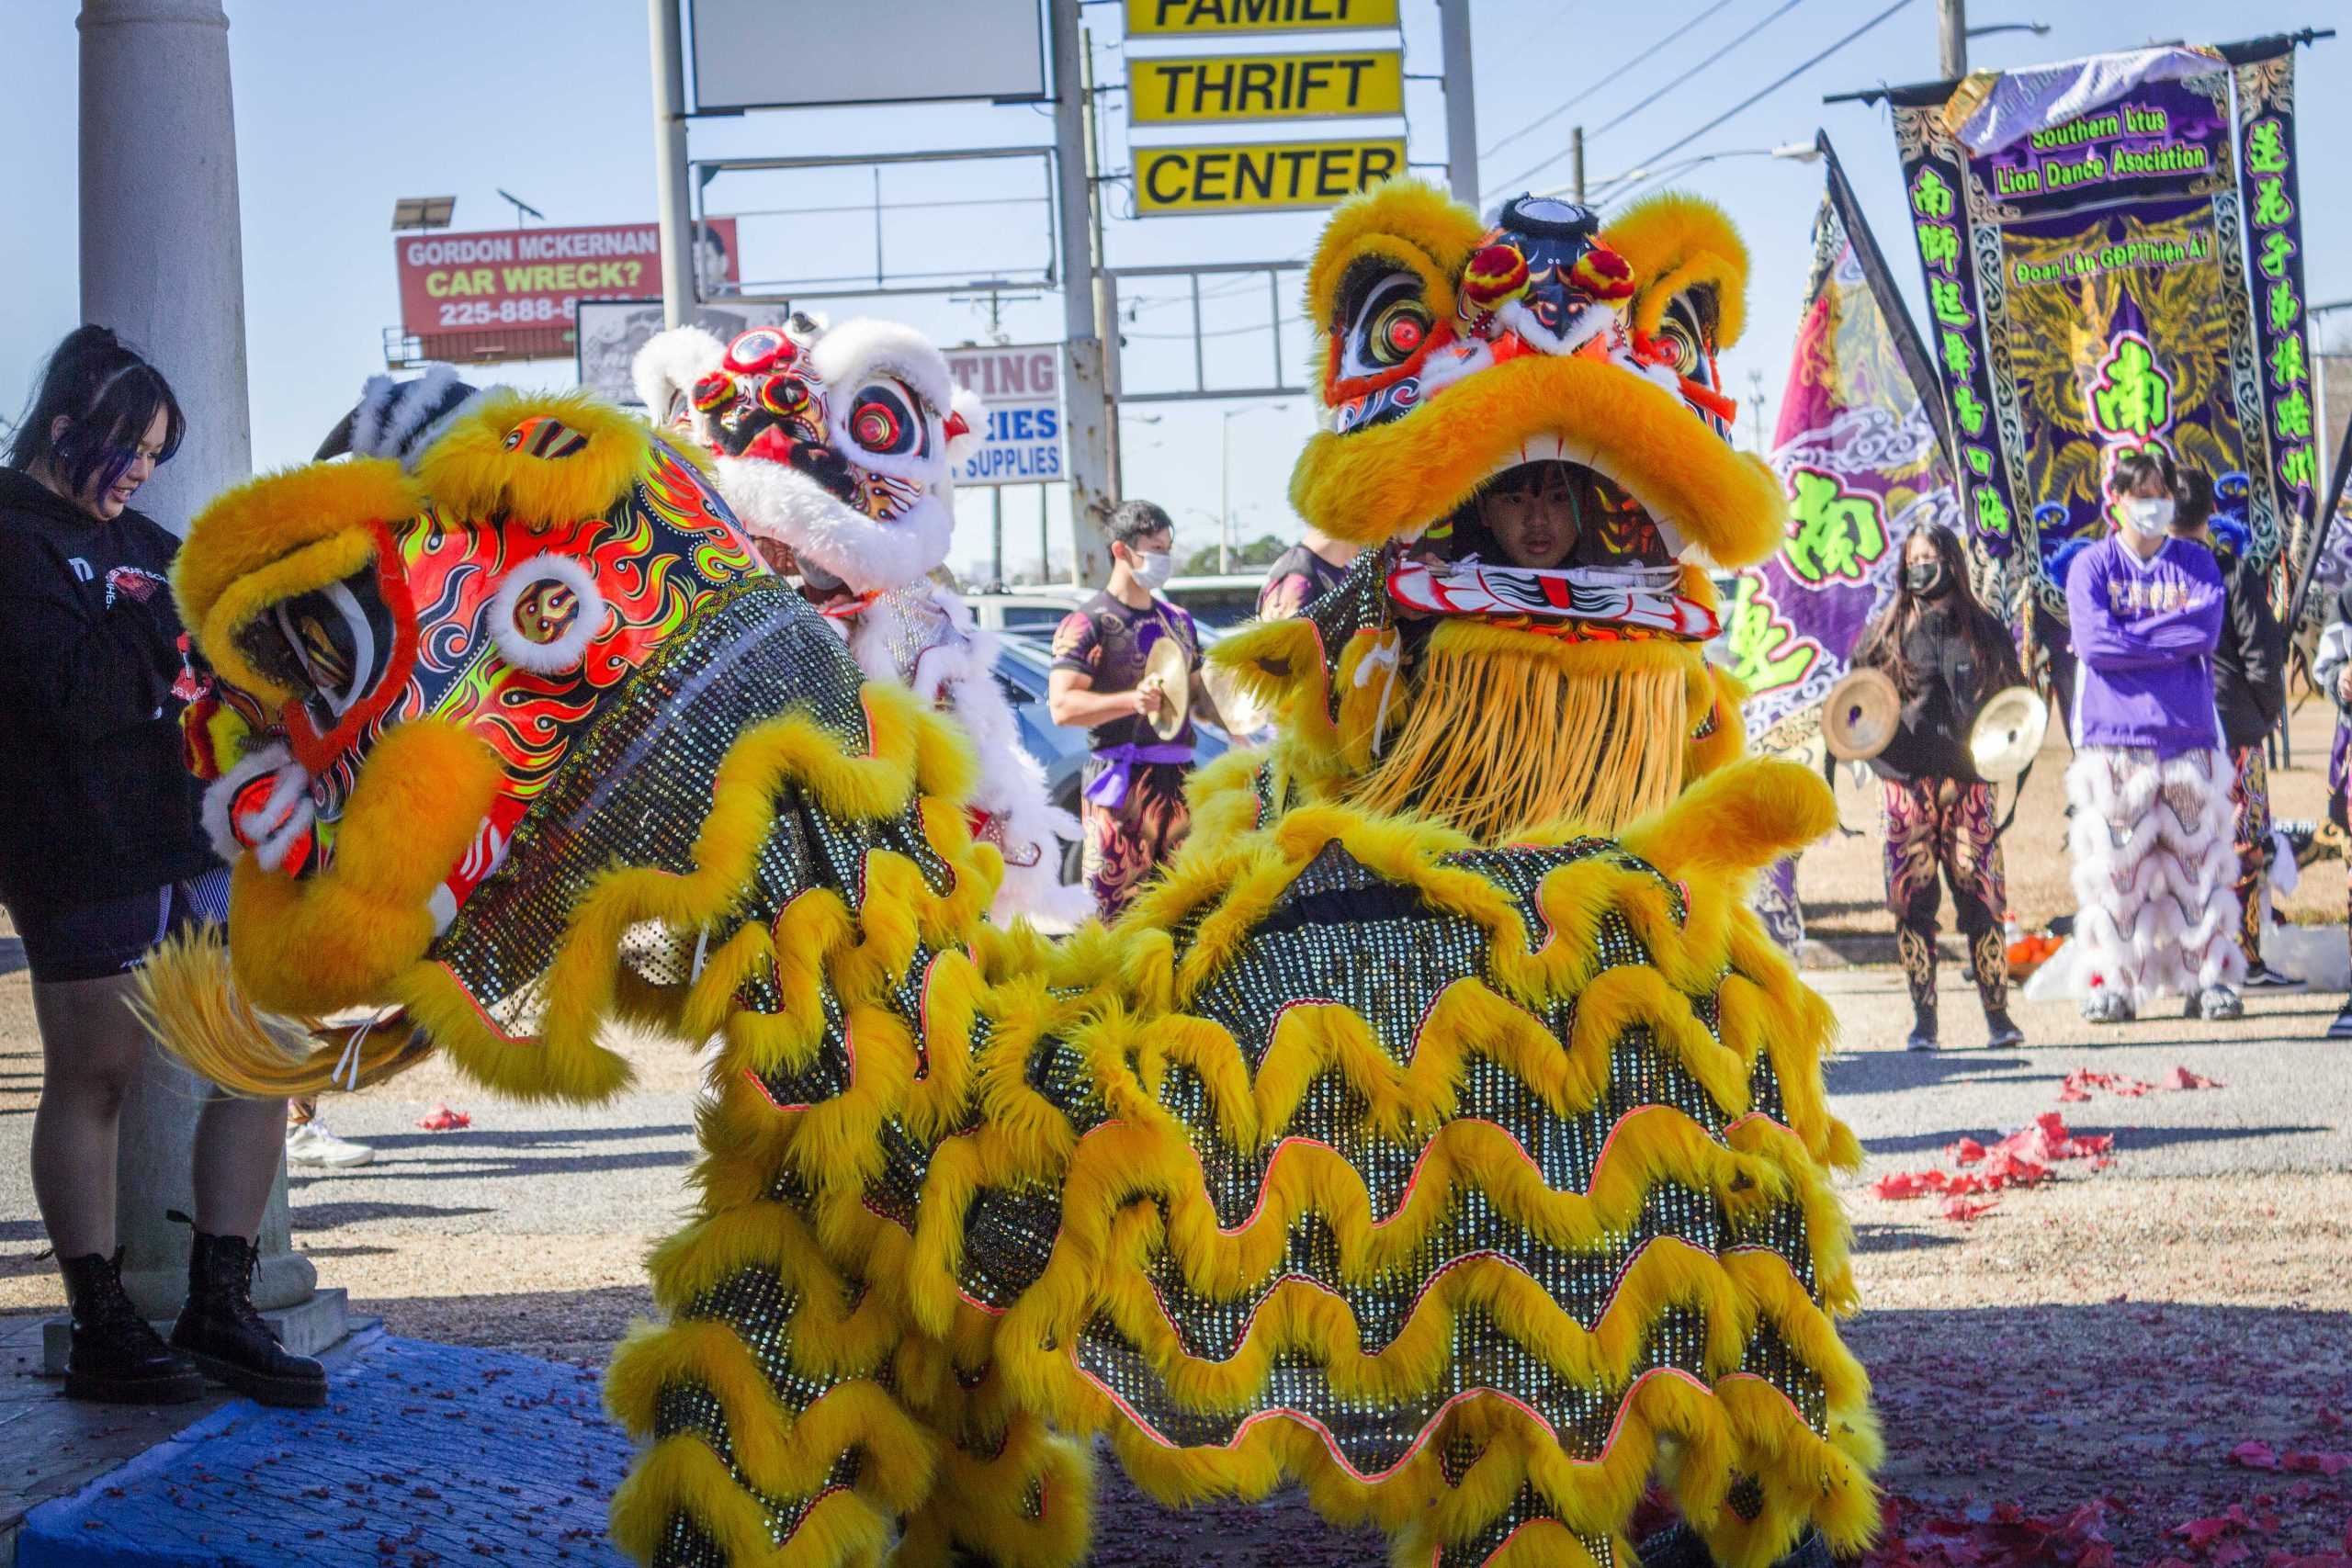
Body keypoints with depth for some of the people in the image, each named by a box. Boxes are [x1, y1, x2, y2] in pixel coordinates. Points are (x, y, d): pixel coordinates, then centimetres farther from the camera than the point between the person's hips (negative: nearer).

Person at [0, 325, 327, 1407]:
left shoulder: (128, 538, 19)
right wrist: (170, 617, -13)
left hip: (187, 831, 8)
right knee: (92, 1078, 1)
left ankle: (218, 1311, 14)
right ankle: (102, 1335, 10)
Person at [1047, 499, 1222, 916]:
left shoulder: (1178, 621, 19)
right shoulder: (1087, 623, -4)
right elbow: (1062, 705, -14)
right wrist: (1132, 701, -27)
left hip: (1178, 777, 7)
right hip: (1122, 778, -7)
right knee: (1118, 905, -10)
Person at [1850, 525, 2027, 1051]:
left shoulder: (1985, 632, 11)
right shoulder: (1886, 633, 9)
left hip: (1968, 783, 0)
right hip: (1907, 784, 0)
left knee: (1981, 900, -5)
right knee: (1912, 903, -2)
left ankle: (1999, 1018, 2)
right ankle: (1923, 1021, 5)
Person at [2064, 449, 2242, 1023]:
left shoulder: (2198, 562, 12)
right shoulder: (2091, 566, 6)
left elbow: (2208, 628, -6)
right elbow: (2094, 641, -10)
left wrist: (2128, 640, -9)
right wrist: (2174, 639, -6)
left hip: (2188, 734, 2)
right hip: (2114, 737, -2)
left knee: (2198, 858, 0)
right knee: (2115, 863, -5)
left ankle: (2209, 980, 5)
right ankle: (2112, 983, -1)